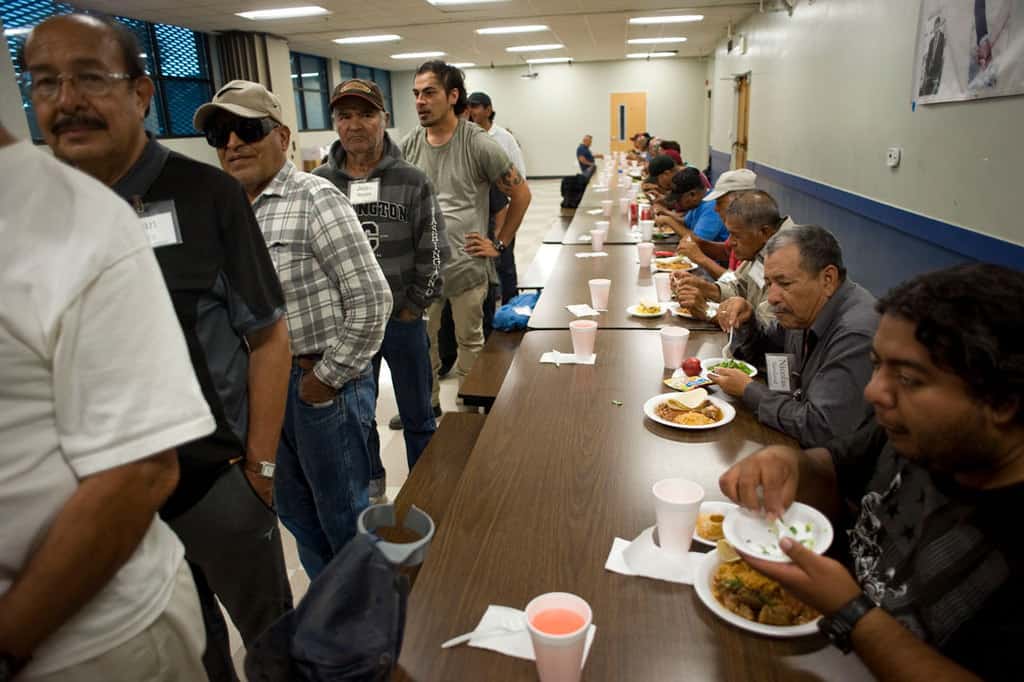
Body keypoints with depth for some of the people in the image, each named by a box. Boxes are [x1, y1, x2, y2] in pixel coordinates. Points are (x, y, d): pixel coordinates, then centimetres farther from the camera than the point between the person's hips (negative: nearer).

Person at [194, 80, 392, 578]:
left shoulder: (315, 200, -14)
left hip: (323, 385, -7)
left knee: (342, 514, 10)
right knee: (294, 510, 21)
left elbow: (371, 300, -18)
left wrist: (326, 379, -14)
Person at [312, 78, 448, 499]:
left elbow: (432, 253, -6)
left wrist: (413, 307, -6)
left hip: (404, 321, -1)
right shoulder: (318, 184, -3)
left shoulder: (412, 182, -7)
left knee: (417, 415, 14)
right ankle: (370, 482, 41)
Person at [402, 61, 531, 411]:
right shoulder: (409, 145, 4)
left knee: (470, 342, 10)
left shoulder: (478, 144, -7)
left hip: (466, 266, -3)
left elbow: (521, 194, 0)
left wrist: (499, 243, -2)